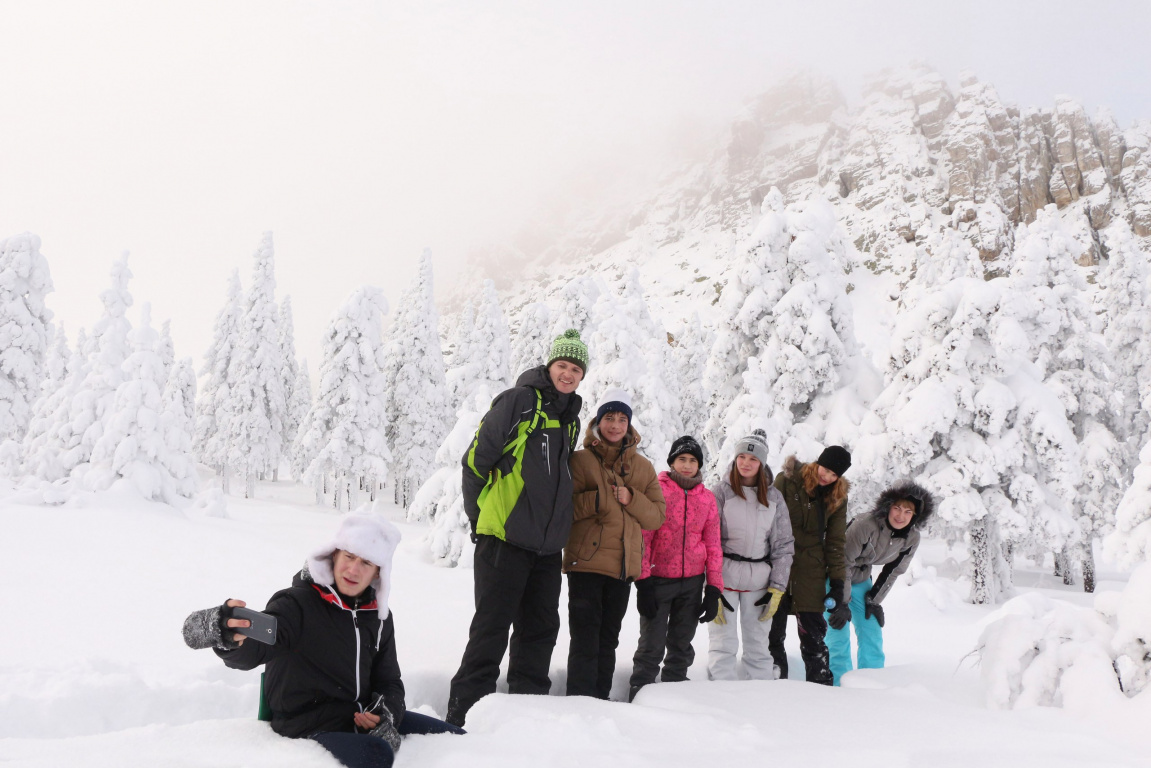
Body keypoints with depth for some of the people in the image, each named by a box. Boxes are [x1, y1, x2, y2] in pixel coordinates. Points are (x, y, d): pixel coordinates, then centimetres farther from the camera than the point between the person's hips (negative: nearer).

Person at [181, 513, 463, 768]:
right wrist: (229, 635, -58)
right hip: (309, 726, -7)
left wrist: (385, 714, -9)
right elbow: (250, 650, -33)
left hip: (365, 717, 7)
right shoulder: (297, 604, -14)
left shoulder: (379, 616, 7)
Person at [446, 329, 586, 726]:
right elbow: (476, 458, -8)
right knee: (491, 627, -5)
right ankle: (465, 715, 2)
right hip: (504, 538, -7)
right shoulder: (518, 400, -7)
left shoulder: (570, 419, 16)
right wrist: (481, 517, -3)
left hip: (547, 545, 7)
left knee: (541, 627, 12)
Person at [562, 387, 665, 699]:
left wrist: (632, 499, -8)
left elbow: (656, 516, 9)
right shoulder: (581, 459, 2)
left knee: (608, 640, 11)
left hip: (624, 565, 4)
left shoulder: (643, 467, 14)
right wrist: (601, 498, -17)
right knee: (586, 638, -9)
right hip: (586, 560, -4)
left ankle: (599, 700, 19)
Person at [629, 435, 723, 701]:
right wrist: (643, 583, -12)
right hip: (658, 580, -4)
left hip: (692, 582, 4)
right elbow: (643, 537, -6)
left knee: (681, 647, 13)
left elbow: (713, 546, 10)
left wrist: (714, 589, 4)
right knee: (652, 647, -4)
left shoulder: (707, 498, 8)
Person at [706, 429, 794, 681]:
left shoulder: (773, 497, 6)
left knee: (758, 644, 9)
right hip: (724, 576, -2)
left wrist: (777, 589, 3)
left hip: (759, 580, 2)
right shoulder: (721, 492, -1)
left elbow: (784, 545, 9)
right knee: (723, 644, -3)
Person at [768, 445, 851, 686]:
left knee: (813, 631, -1)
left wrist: (837, 583, 0)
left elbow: (835, 542, 6)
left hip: (810, 571, 1)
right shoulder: (787, 480, -6)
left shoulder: (837, 497, 4)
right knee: (774, 631, 4)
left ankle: (821, 684, 8)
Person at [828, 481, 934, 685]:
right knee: (839, 635, -9)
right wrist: (842, 602, -19)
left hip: (861, 582, 6)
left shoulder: (912, 539, -12)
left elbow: (892, 572, 1)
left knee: (872, 635, 5)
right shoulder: (865, 525, -31)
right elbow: (844, 562, -23)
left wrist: (874, 601, 0)